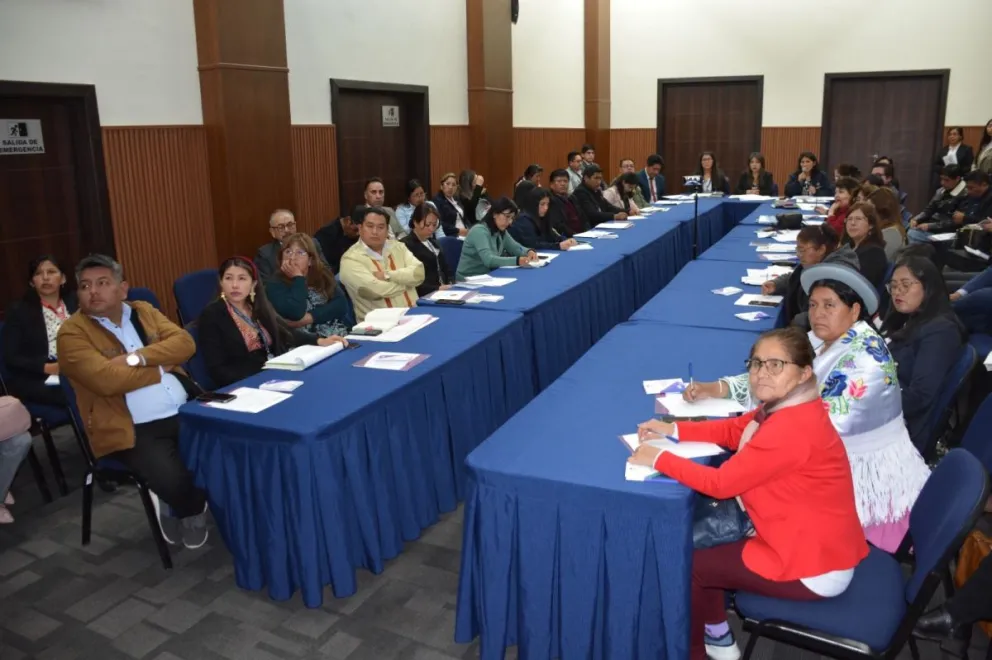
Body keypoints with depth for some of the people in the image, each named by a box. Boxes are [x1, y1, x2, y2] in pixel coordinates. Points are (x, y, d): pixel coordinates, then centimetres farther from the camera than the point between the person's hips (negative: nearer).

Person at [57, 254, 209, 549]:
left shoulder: (144, 311, 14)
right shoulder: (72, 332, -3)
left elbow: (185, 343, 0)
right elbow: (106, 379, -18)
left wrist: (138, 357, -14)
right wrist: (162, 365, -6)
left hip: (185, 412, 5)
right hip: (132, 429, -5)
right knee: (173, 481, -27)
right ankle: (188, 511, 11)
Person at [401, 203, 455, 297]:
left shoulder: (432, 242, 21)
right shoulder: (406, 246, -6)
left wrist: (451, 284, 2)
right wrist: (437, 289, -23)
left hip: (445, 291, 8)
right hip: (425, 296, -8)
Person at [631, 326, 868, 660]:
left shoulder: (792, 428, -31)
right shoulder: (789, 406, -1)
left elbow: (721, 483, -27)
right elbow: (733, 429, 11)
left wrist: (658, 458, -17)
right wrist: (673, 429, -1)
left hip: (814, 569, -9)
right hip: (820, 544, 9)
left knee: (688, 564, 3)